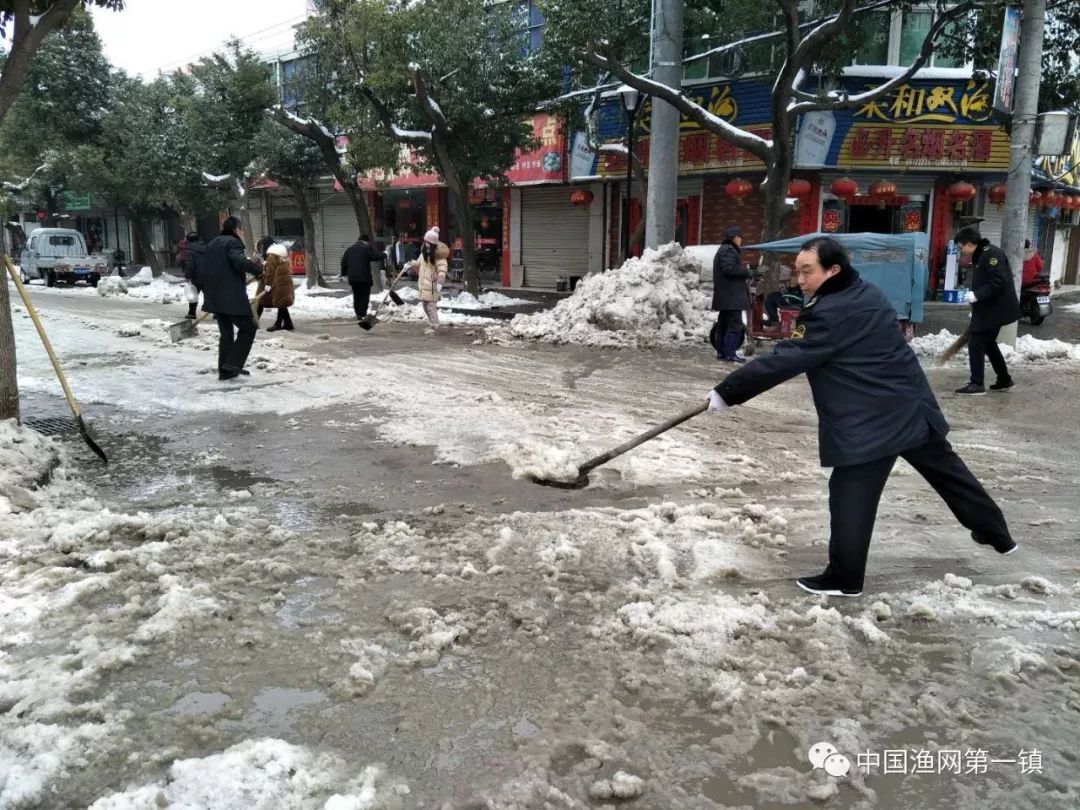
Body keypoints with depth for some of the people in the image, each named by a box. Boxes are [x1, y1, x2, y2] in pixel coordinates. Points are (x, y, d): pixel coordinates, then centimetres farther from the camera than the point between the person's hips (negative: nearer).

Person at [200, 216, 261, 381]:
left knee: (226, 333, 15)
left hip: (215, 297, 9)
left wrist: (207, 290, 28)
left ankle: (225, 370, 16)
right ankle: (232, 364, -7)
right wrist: (258, 270, -15)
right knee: (248, 328, 2)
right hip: (232, 297, -9)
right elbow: (240, 261, -28)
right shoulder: (233, 242, -7)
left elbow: (201, 268, 21)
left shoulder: (212, 244, 20)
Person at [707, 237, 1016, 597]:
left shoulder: (832, 314, -21)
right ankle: (996, 533, 42)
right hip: (911, 404, 10)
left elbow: (784, 361, -23)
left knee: (851, 496, -1)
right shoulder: (865, 294, 8)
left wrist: (725, 392, -20)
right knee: (948, 470, 24)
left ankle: (844, 578, 6)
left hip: (870, 422, -10)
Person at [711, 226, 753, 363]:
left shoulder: (723, 250, 24)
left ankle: (721, 351, 14)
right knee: (735, 325, -12)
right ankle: (730, 354, -14)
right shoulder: (729, 250, -10)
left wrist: (744, 270, 11)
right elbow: (729, 269, -22)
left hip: (725, 295, 11)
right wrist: (747, 272, -10)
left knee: (724, 324, 11)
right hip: (731, 296, -11)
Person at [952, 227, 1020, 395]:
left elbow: (999, 282, -26)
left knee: (976, 344, -7)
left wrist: (976, 295, -26)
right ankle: (1004, 380, 30)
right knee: (988, 343, 20)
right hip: (988, 309, 10)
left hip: (993, 310, -10)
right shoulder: (979, 256, 13)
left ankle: (977, 384, -2)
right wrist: (975, 302, 14)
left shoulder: (991, 254, -18)